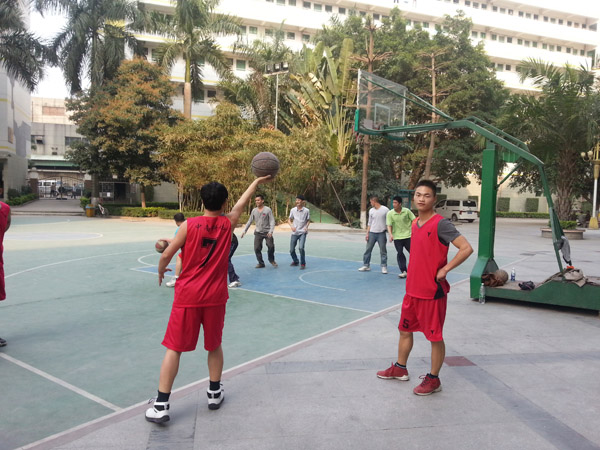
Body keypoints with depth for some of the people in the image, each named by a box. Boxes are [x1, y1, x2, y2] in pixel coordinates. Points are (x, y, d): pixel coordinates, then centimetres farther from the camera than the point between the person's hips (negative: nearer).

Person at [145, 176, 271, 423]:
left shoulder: (189, 225, -8)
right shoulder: (228, 223, -1)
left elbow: (166, 255, -6)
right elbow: (242, 203, 16)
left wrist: (161, 271, 16)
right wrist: (257, 182, 32)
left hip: (187, 296, -2)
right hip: (215, 296, 2)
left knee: (174, 348, 5)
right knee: (214, 345, 19)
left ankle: (161, 405, 7)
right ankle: (215, 394, 31)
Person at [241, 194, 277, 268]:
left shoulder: (268, 210, -6)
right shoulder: (254, 211, 5)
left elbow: (272, 221, -8)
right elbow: (249, 221, 13)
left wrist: (271, 231, -20)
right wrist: (244, 230, 7)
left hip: (267, 232, -3)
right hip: (258, 232, 3)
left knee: (271, 246, -10)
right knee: (257, 248, -3)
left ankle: (271, 260, 16)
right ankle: (261, 263, 12)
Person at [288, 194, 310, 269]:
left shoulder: (306, 211, -7)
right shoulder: (293, 210, -1)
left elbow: (308, 220, 5)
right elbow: (289, 220, 10)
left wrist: (306, 227, -14)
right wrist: (291, 226, -9)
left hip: (302, 233, -3)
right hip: (294, 233, 3)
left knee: (301, 248, -21)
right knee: (291, 250, 6)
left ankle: (303, 264, -3)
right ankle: (295, 261, 34)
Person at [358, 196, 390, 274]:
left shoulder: (385, 209, -4)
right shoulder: (371, 210, 8)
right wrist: (367, 233, 7)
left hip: (381, 233, -4)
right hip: (372, 233, 4)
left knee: (383, 250, 2)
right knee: (368, 249, 5)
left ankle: (384, 267, 11)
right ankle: (366, 265, 15)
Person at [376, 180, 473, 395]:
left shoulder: (440, 224, -17)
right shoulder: (414, 223, 7)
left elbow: (466, 248, -21)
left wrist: (444, 270, -20)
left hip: (433, 292, -8)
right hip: (412, 290, 8)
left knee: (435, 337, 6)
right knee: (405, 330, 19)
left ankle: (433, 379, 22)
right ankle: (400, 368, 37)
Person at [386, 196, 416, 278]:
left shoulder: (407, 211, -2)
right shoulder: (390, 213, -4)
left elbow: (414, 220, 4)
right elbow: (389, 225, -6)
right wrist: (390, 234, -21)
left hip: (408, 235, 0)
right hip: (397, 237, 0)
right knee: (400, 253, -3)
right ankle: (404, 271, 4)